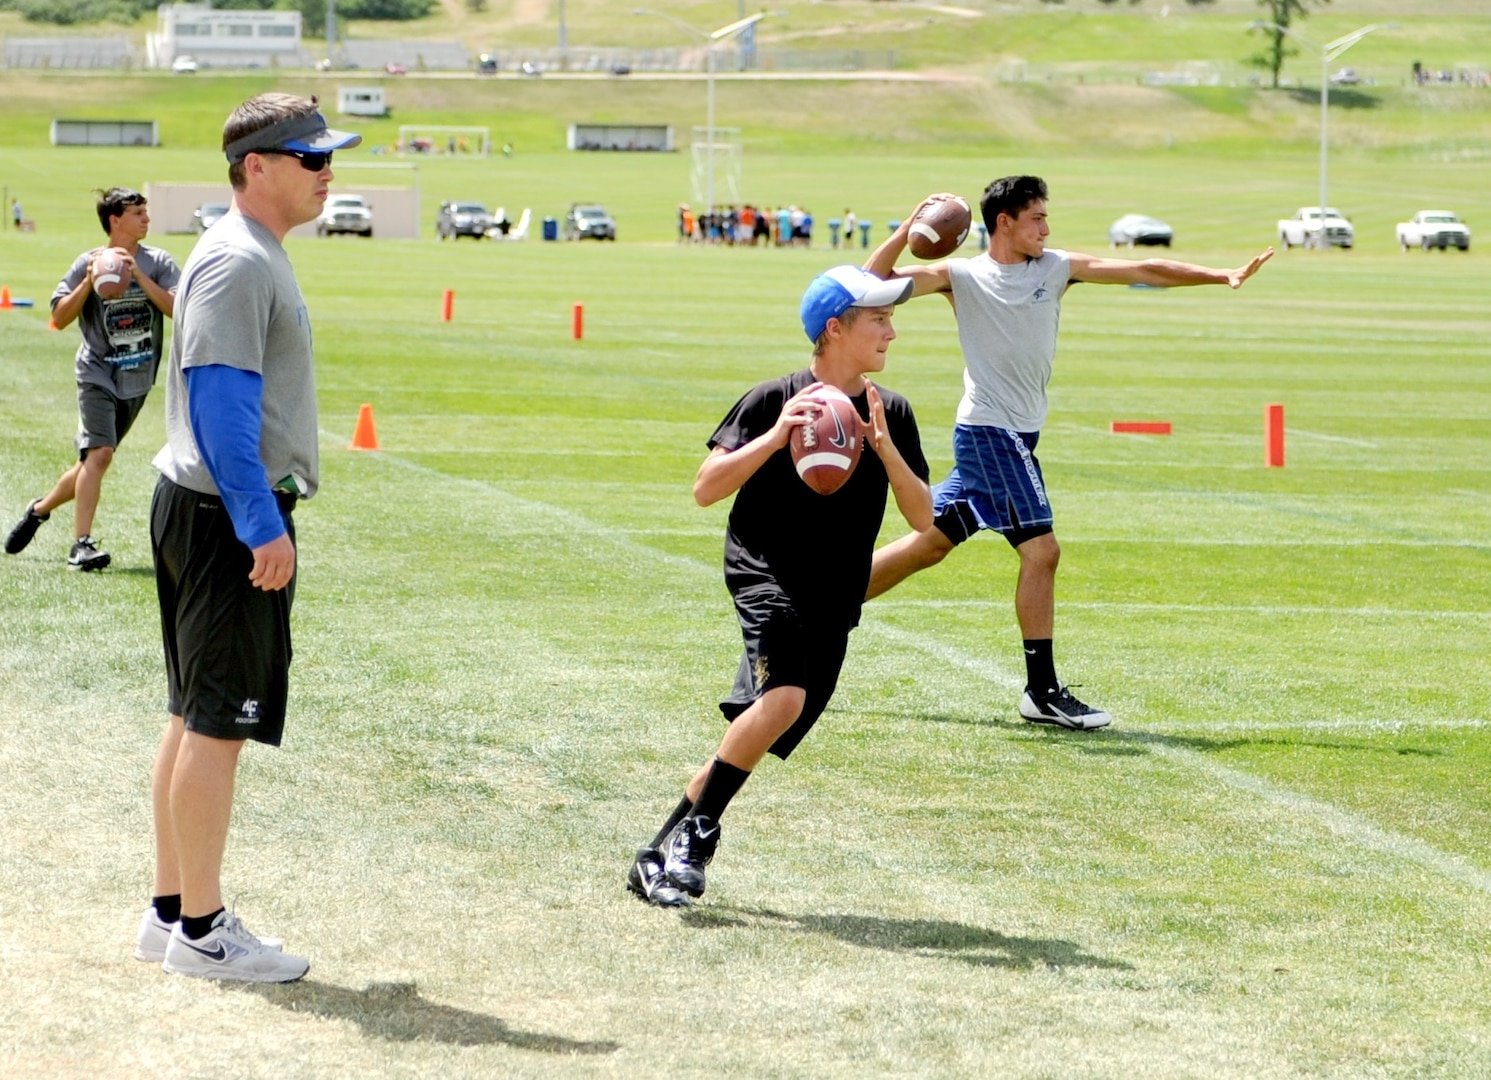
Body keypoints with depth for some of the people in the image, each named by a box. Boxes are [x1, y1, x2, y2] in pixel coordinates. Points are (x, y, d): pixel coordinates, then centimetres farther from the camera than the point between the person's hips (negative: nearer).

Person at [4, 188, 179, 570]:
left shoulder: (158, 262, 0)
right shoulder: (89, 263, -5)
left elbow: (177, 309, -13)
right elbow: (59, 318, -5)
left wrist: (138, 275, -21)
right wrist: (89, 282, -18)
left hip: (137, 381, 4)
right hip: (98, 373, -4)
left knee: (93, 461, 12)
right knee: (99, 453, -21)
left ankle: (40, 509, 36)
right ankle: (81, 545, -19)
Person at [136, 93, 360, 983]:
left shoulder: (260, 257, 16)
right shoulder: (237, 262, -16)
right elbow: (222, 403, -23)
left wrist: (267, 517, 20)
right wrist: (263, 528, -25)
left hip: (206, 510, 11)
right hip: (228, 518, -11)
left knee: (197, 717, 14)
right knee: (217, 724, -6)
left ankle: (172, 915, 22)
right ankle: (201, 931, -1)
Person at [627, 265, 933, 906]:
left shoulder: (892, 414, 7)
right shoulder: (774, 399, -6)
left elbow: (923, 518, 4)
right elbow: (705, 488, -8)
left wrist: (885, 448, -12)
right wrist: (775, 437, -20)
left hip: (834, 601, 5)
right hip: (765, 572, -5)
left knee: (756, 738, 3)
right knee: (784, 697, -29)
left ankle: (661, 856, 15)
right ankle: (695, 833, -18)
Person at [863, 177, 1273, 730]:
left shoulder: (1056, 268, 7)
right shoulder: (961, 277, -6)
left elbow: (1143, 272, 2)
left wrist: (1223, 276, -4)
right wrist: (908, 228, -25)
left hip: (1016, 435, 7)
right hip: (990, 432, -7)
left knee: (929, 543, 11)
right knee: (1041, 550, -11)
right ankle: (1042, 691, -5)